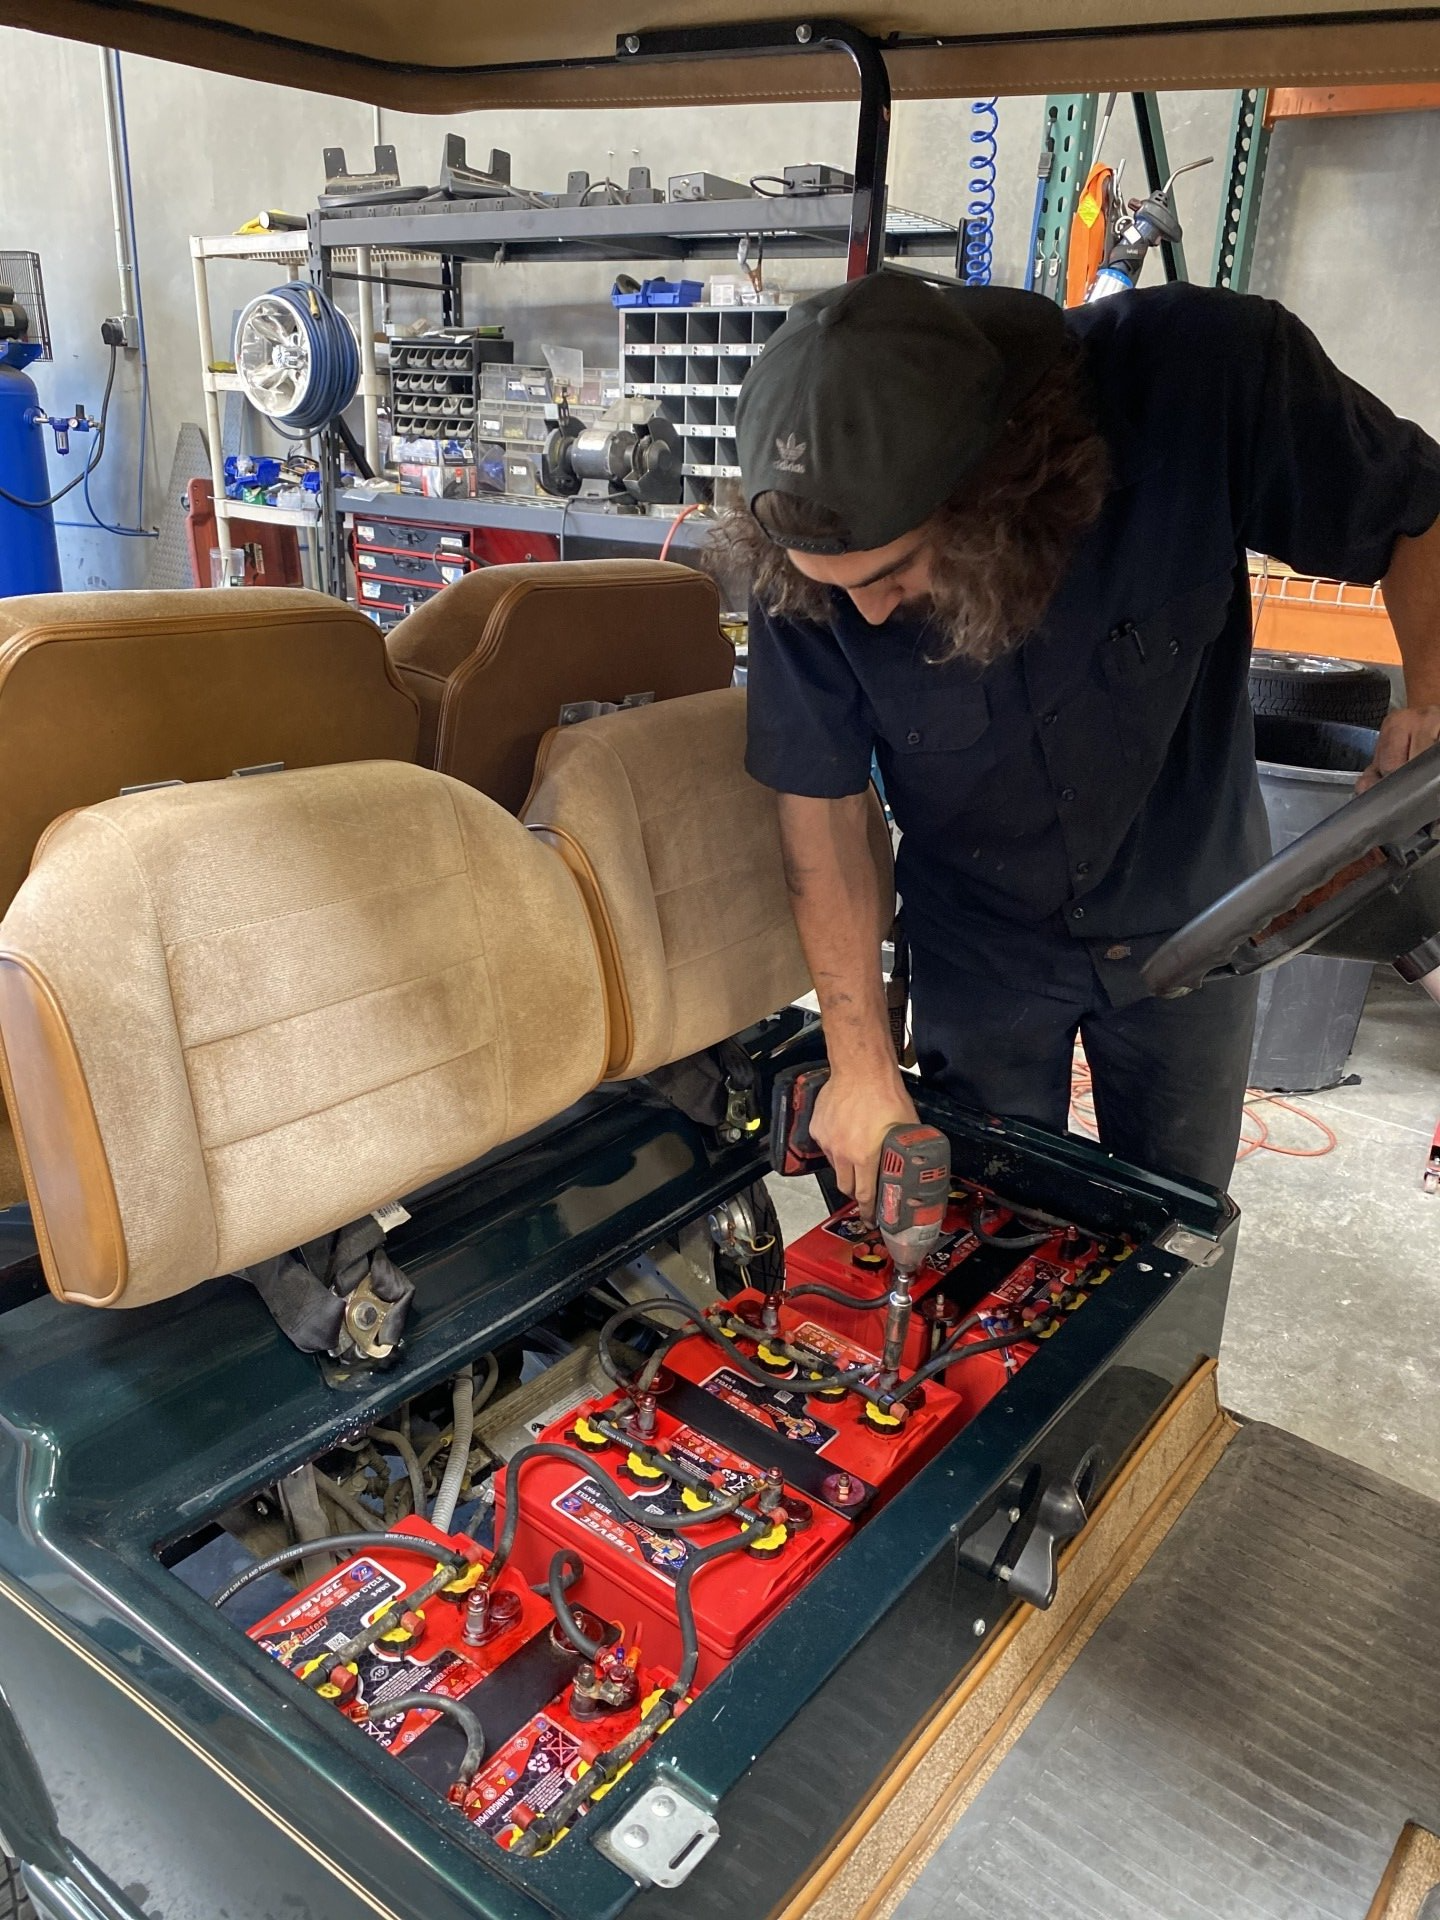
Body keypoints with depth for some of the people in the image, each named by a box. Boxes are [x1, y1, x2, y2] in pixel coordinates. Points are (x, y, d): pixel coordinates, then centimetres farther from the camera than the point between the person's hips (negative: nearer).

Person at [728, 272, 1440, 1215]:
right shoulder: (811, 558, -25)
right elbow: (822, 804, -17)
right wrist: (864, 1065, -16)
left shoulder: (1207, 375, -28)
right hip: (981, 943, 0)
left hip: (1188, 920, 1)